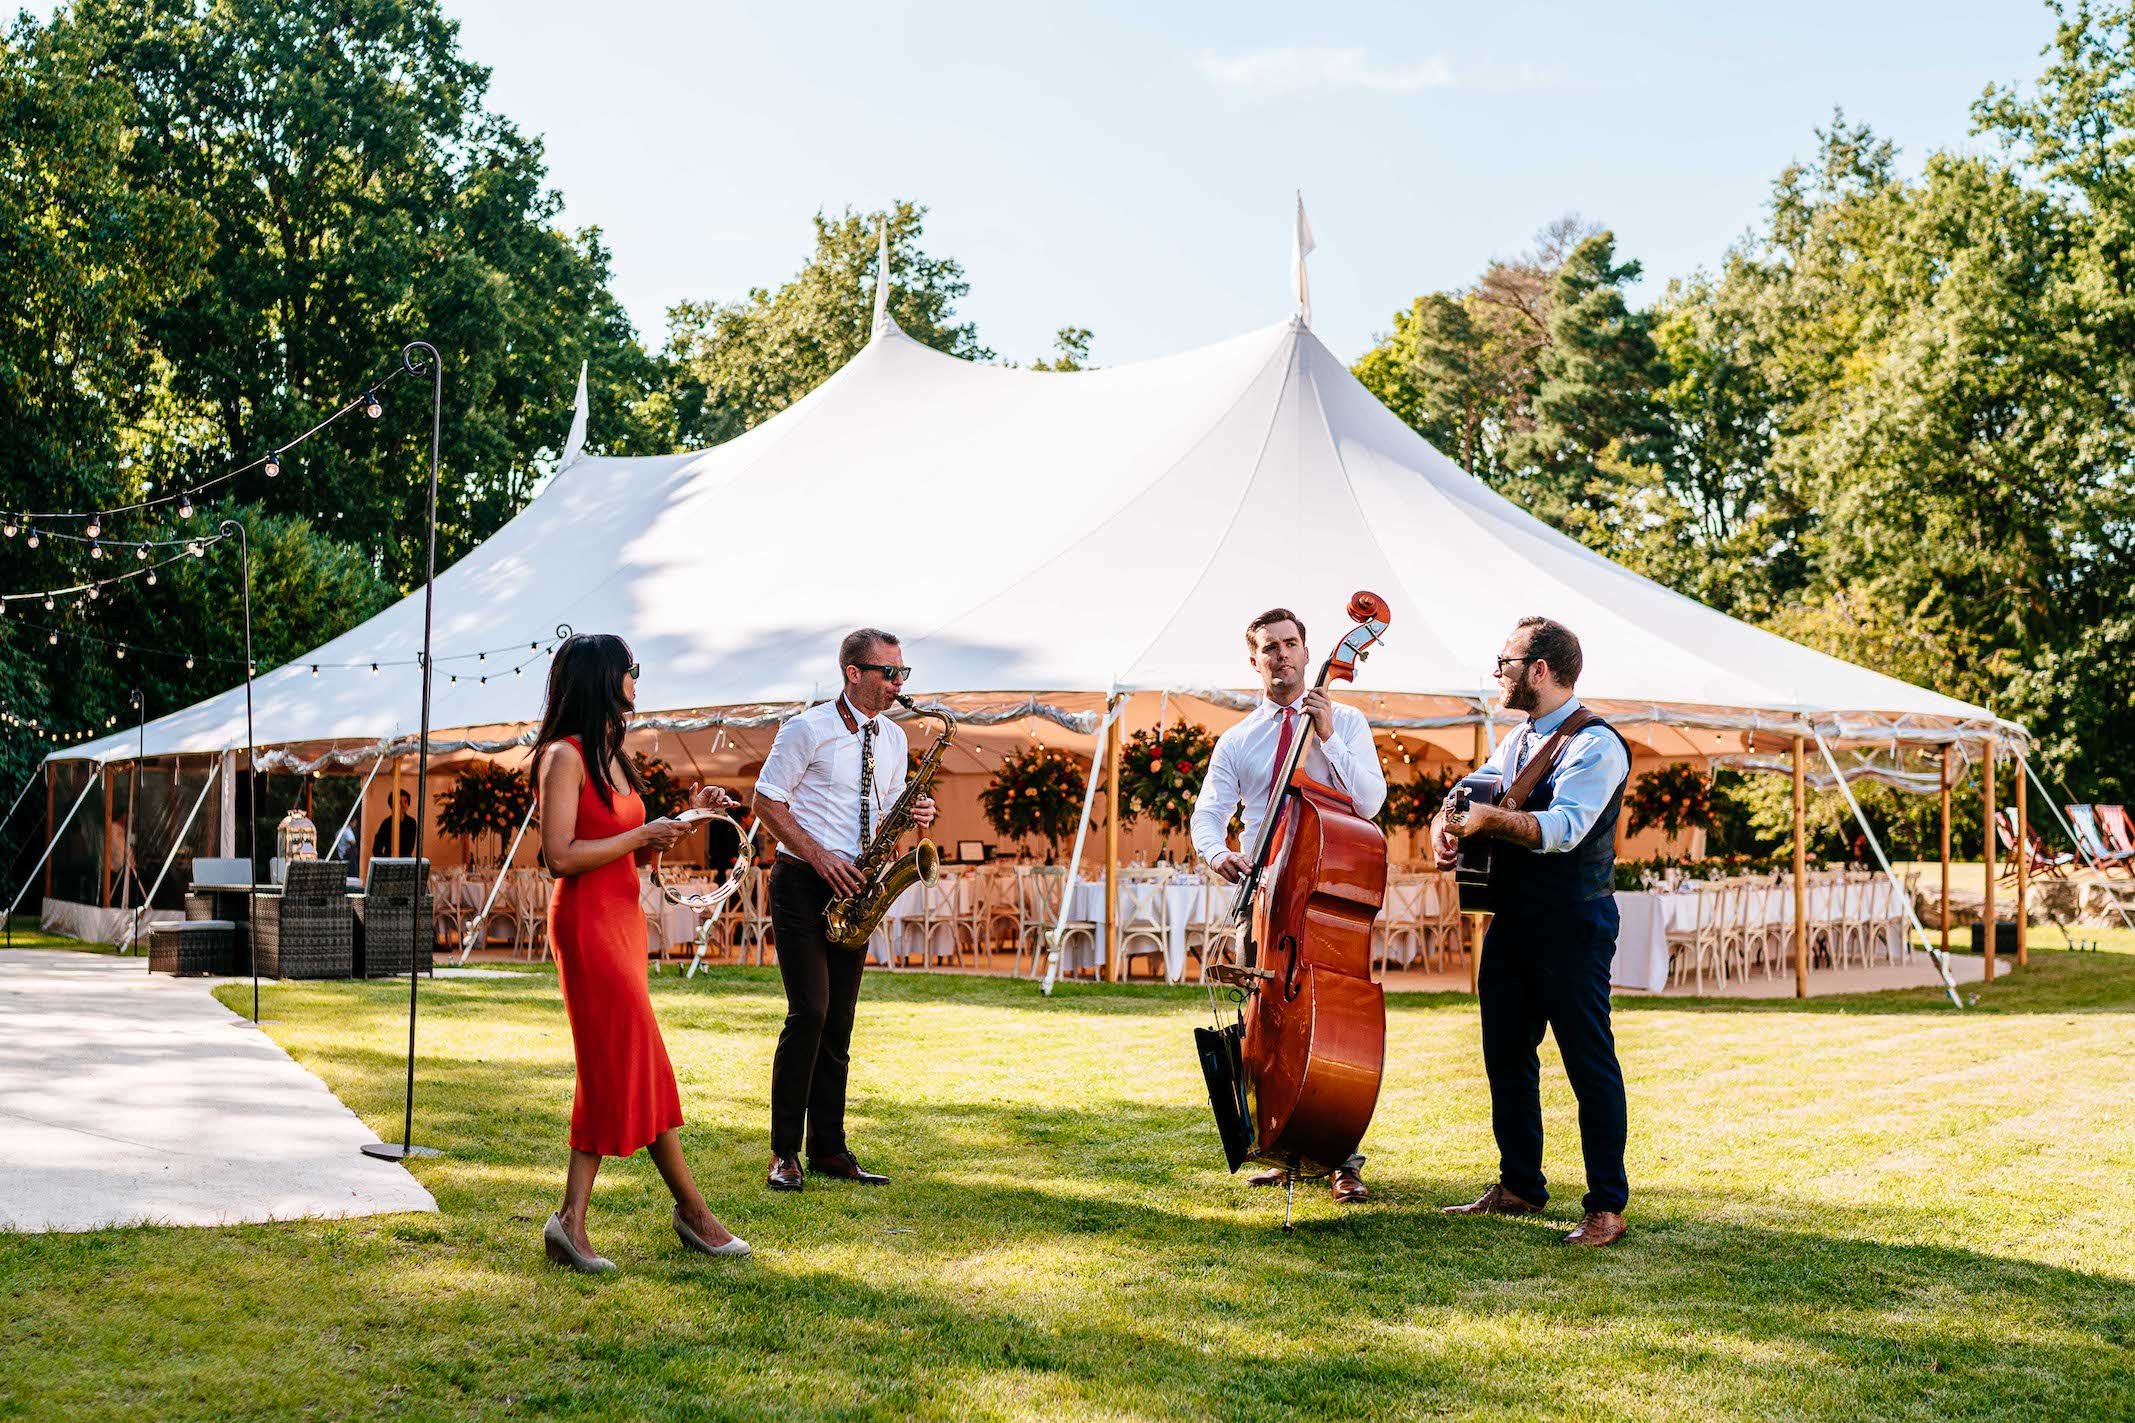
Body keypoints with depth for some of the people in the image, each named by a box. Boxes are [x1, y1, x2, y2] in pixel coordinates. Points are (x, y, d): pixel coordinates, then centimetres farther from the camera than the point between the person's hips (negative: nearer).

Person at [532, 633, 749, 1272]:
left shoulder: (611, 756, 16)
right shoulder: (565, 756, -11)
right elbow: (560, 856, -18)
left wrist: (687, 814, 9)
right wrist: (643, 834, -14)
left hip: (623, 916, 9)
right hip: (587, 921, -9)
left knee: (614, 1072, 5)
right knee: (639, 1065, -4)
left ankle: (572, 1221, 6)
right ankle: (693, 1209, 4)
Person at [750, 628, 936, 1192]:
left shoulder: (893, 738, 11)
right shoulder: (809, 729, -8)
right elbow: (766, 800, -7)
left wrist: (911, 817, -4)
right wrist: (819, 855, -16)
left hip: (852, 890, 6)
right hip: (803, 884, -6)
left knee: (839, 1022, 7)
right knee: (809, 1012, -14)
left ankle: (828, 1149, 12)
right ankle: (784, 1151, -5)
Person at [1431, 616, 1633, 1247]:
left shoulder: (1595, 744, -12)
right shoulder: (1518, 741, 16)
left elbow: (1563, 828, -25)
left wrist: (1491, 819, -35)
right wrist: (1446, 826, -8)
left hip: (1572, 928, -9)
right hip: (1511, 922, 9)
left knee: (1590, 1064, -3)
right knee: (1505, 1055, 13)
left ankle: (1607, 1206, 2)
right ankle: (1519, 1188, 24)